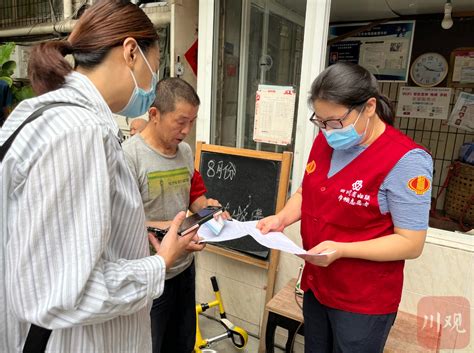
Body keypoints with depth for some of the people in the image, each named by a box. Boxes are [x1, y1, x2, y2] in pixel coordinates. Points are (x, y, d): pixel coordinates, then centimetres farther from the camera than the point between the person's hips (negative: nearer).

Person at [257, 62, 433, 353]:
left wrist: (340, 249, -29)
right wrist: (282, 218, -8)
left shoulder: (406, 161, -21)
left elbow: (411, 243, -19)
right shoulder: (325, 142, -1)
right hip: (316, 284, 6)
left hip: (364, 301, -6)